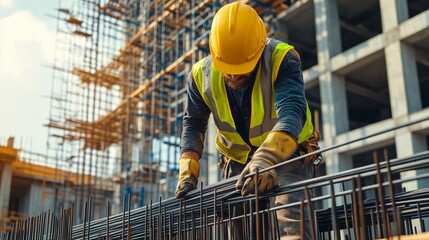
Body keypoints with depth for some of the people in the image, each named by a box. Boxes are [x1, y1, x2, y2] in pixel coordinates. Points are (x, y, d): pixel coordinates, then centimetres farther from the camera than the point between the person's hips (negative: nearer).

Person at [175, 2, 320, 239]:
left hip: (286, 155, -4)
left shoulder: (282, 59, -25)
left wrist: (266, 160, -54)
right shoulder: (202, 74, -12)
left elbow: (292, 112, -39)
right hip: (237, 162, 4)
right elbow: (193, 125, -2)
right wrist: (188, 171, -16)